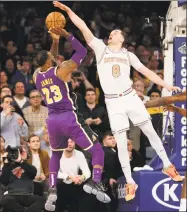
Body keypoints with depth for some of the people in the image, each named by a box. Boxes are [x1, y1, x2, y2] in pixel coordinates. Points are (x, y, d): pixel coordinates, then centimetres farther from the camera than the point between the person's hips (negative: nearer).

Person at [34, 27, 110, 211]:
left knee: (55, 155, 28)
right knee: (97, 150, 5)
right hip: (69, 118, -5)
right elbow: (82, 51, 1)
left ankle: (52, 190, 8)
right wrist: (66, 34, 2)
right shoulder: (61, 70, -8)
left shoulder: (36, 76, 8)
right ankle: (96, 183, -19)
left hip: (52, 120, 5)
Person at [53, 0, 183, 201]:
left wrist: (166, 85, 5)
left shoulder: (128, 55, 9)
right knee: (121, 143, -1)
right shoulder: (100, 48, 4)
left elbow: (146, 71, 10)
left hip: (130, 97, 1)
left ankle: (167, 166, 18)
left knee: (150, 131, 3)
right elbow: (83, 27, -4)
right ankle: (130, 183, 6)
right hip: (113, 103, -1)